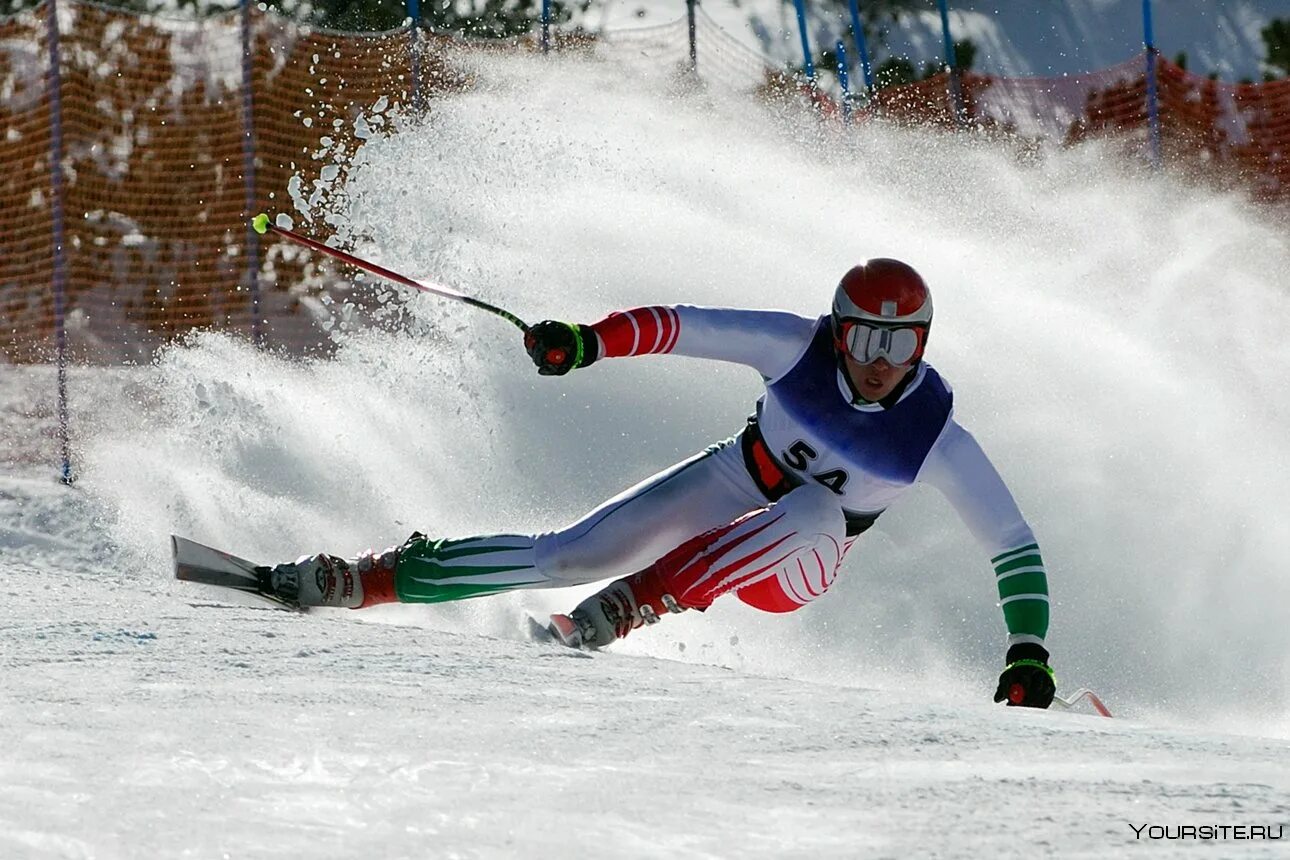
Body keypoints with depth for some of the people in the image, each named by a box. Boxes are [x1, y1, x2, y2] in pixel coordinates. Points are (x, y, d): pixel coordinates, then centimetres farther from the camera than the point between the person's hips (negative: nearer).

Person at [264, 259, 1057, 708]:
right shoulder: (800, 348, -21)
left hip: (794, 568, -1)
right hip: (728, 487, 2)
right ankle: (366, 581, -4)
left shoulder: (936, 439, -24)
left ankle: (627, 609, -37)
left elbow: (1015, 545, -20)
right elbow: (686, 326, -22)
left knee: (815, 509, -37)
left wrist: (1029, 651, -29)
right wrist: (588, 342, -38)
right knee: (567, 555, -12)